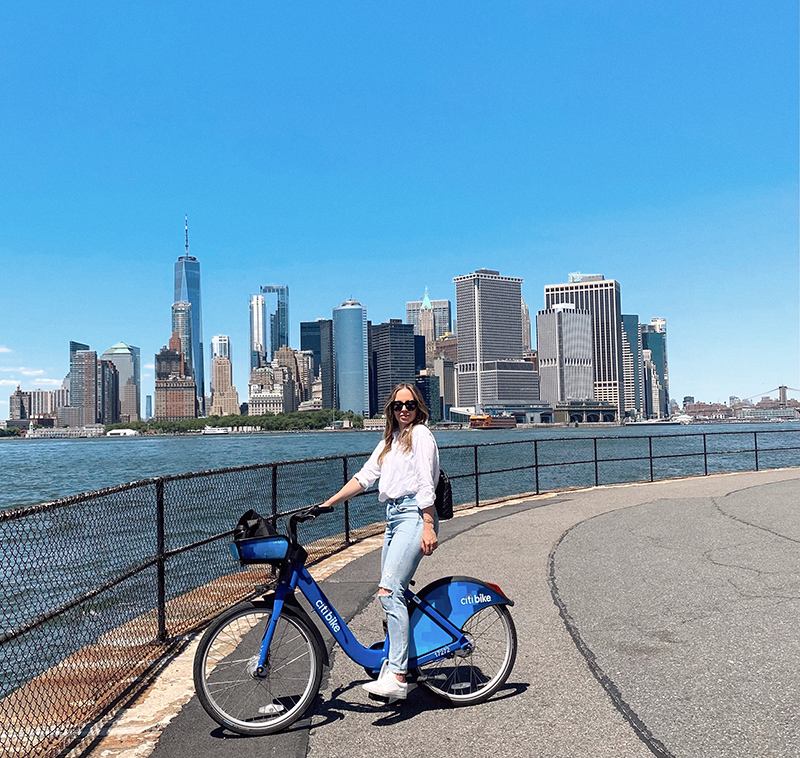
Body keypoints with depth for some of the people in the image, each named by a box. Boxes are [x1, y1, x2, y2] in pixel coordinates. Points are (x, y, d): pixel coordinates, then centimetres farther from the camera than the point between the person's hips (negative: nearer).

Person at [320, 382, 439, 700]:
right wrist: (328, 503, 14)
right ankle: (396, 661, 16)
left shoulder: (421, 434, -1)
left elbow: (426, 483, -10)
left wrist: (429, 527, -16)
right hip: (393, 517, 9)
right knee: (392, 593, 7)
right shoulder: (390, 440, 22)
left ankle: (396, 677, -19)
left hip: (414, 515, -9)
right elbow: (365, 477, 19)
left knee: (389, 593, -18)